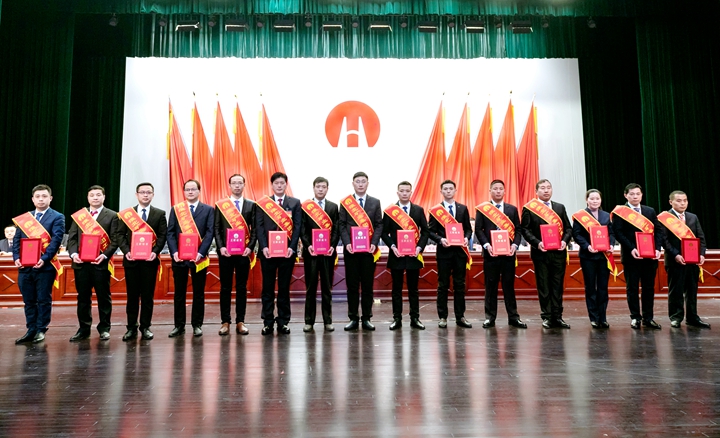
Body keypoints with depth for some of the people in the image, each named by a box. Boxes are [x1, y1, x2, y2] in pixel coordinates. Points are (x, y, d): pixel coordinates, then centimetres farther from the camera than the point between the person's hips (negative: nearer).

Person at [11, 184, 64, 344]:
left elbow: (56, 240, -11)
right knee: (29, 300, 11)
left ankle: (41, 330, 12)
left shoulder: (57, 217, -1)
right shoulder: (23, 217, 15)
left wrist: (44, 259, -21)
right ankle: (31, 330, 19)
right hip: (25, 266, 5)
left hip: (45, 266, -5)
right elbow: (16, 239, 10)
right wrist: (16, 258, -5)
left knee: (44, 300, 3)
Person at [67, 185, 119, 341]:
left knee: (103, 296, 4)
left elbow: (115, 240, -3)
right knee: (83, 297, 9)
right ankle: (84, 329, 18)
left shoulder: (112, 216, 3)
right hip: (81, 262, 3)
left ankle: (104, 328, 14)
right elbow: (72, 237, 10)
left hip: (101, 262, -3)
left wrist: (104, 255, -16)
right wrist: (73, 253, -7)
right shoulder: (78, 215, 14)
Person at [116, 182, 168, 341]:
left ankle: (145, 327, 13)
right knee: (132, 294, 6)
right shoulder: (126, 213, 9)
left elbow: (162, 235, 0)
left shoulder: (160, 214, 6)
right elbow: (120, 234, 4)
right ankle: (131, 328, 13)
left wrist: (155, 251, -15)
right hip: (131, 259, 1)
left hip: (150, 259, -1)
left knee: (148, 294, 4)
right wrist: (126, 251, -11)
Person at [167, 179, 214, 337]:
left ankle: (197, 325, 15)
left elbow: (210, 233, -3)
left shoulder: (208, 210, 5)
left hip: (199, 257, -1)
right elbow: (170, 232, 3)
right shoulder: (176, 209, 9)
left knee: (198, 292, 6)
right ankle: (179, 325, 15)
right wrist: (174, 252, -11)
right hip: (179, 257, 1)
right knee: (179, 292, 7)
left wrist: (200, 253, -15)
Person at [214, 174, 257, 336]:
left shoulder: (251, 205, 7)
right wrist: (221, 247, -10)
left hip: (244, 252, 0)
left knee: (242, 287, 5)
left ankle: (240, 321, 11)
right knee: (225, 288, 4)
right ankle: (225, 321, 11)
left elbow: (254, 229, 3)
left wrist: (250, 247, -9)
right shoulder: (220, 205, 7)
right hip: (225, 251, 0)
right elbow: (216, 229, 3)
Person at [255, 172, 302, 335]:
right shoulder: (263, 203, 8)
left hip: (287, 251, 0)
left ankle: (283, 322, 12)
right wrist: (264, 247, -11)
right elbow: (259, 226, 2)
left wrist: (292, 247, -10)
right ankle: (268, 322, 11)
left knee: (284, 287, 5)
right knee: (267, 287, 4)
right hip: (268, 251, 0)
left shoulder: (295, 203, 8)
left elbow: (297, 226, 1)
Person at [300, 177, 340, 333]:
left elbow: (336, 229, 5)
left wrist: (333, 246, -8)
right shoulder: (305, 206, 7)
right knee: (310, 287, 2)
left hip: (328, 251, 1)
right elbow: (302, 229, 1)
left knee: (327, 287, 5)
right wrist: (308, 245, -12)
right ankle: (309, 321, 9)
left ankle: (327, 321, 12)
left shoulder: (333, 207, 11)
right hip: (311, 251, -1)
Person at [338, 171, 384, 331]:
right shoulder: (345, 202, 6)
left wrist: (374, 243, -9)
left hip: (369, 249, 1)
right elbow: (342, 225, 3)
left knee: (368, 284, 4)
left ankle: (366, 319, 12)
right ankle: (353, 318, 11)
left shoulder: (375, 202, 9)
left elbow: (379, 225, 5)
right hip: (351, 249, 0)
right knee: (352, 284, 3)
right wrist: (347, 243, -10)